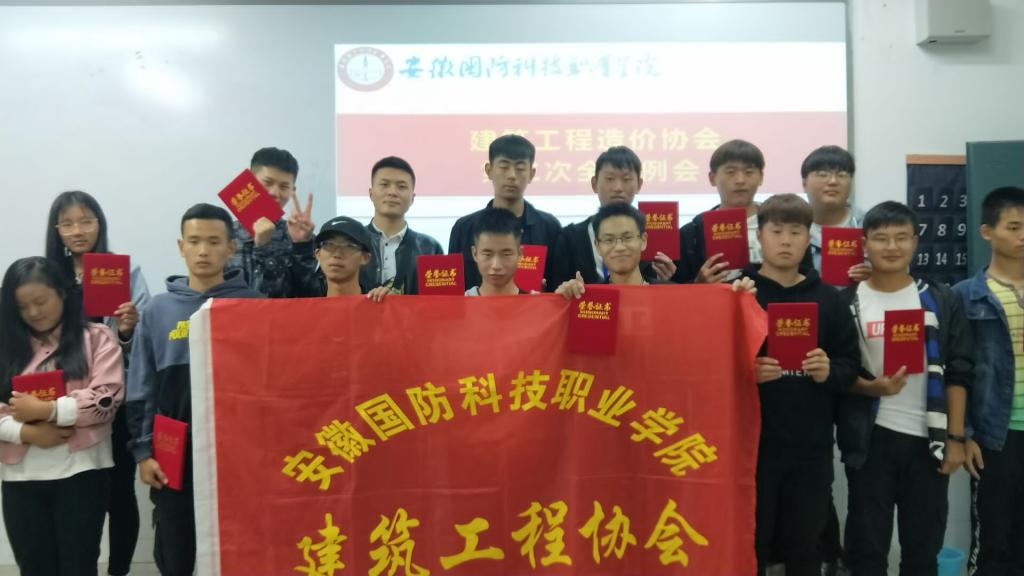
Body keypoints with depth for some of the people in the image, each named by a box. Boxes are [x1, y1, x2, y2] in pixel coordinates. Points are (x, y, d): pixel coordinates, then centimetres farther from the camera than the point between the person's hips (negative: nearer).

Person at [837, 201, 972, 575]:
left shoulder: (942, 301, 3)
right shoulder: (846, 303, -1)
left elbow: (958, 373, 3)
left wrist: (955, 437, -2)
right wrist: (870, 387, -18)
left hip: (928, 437, 1)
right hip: (870, 438, -1)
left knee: (924, 546, 12)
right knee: (866, 545, 7)